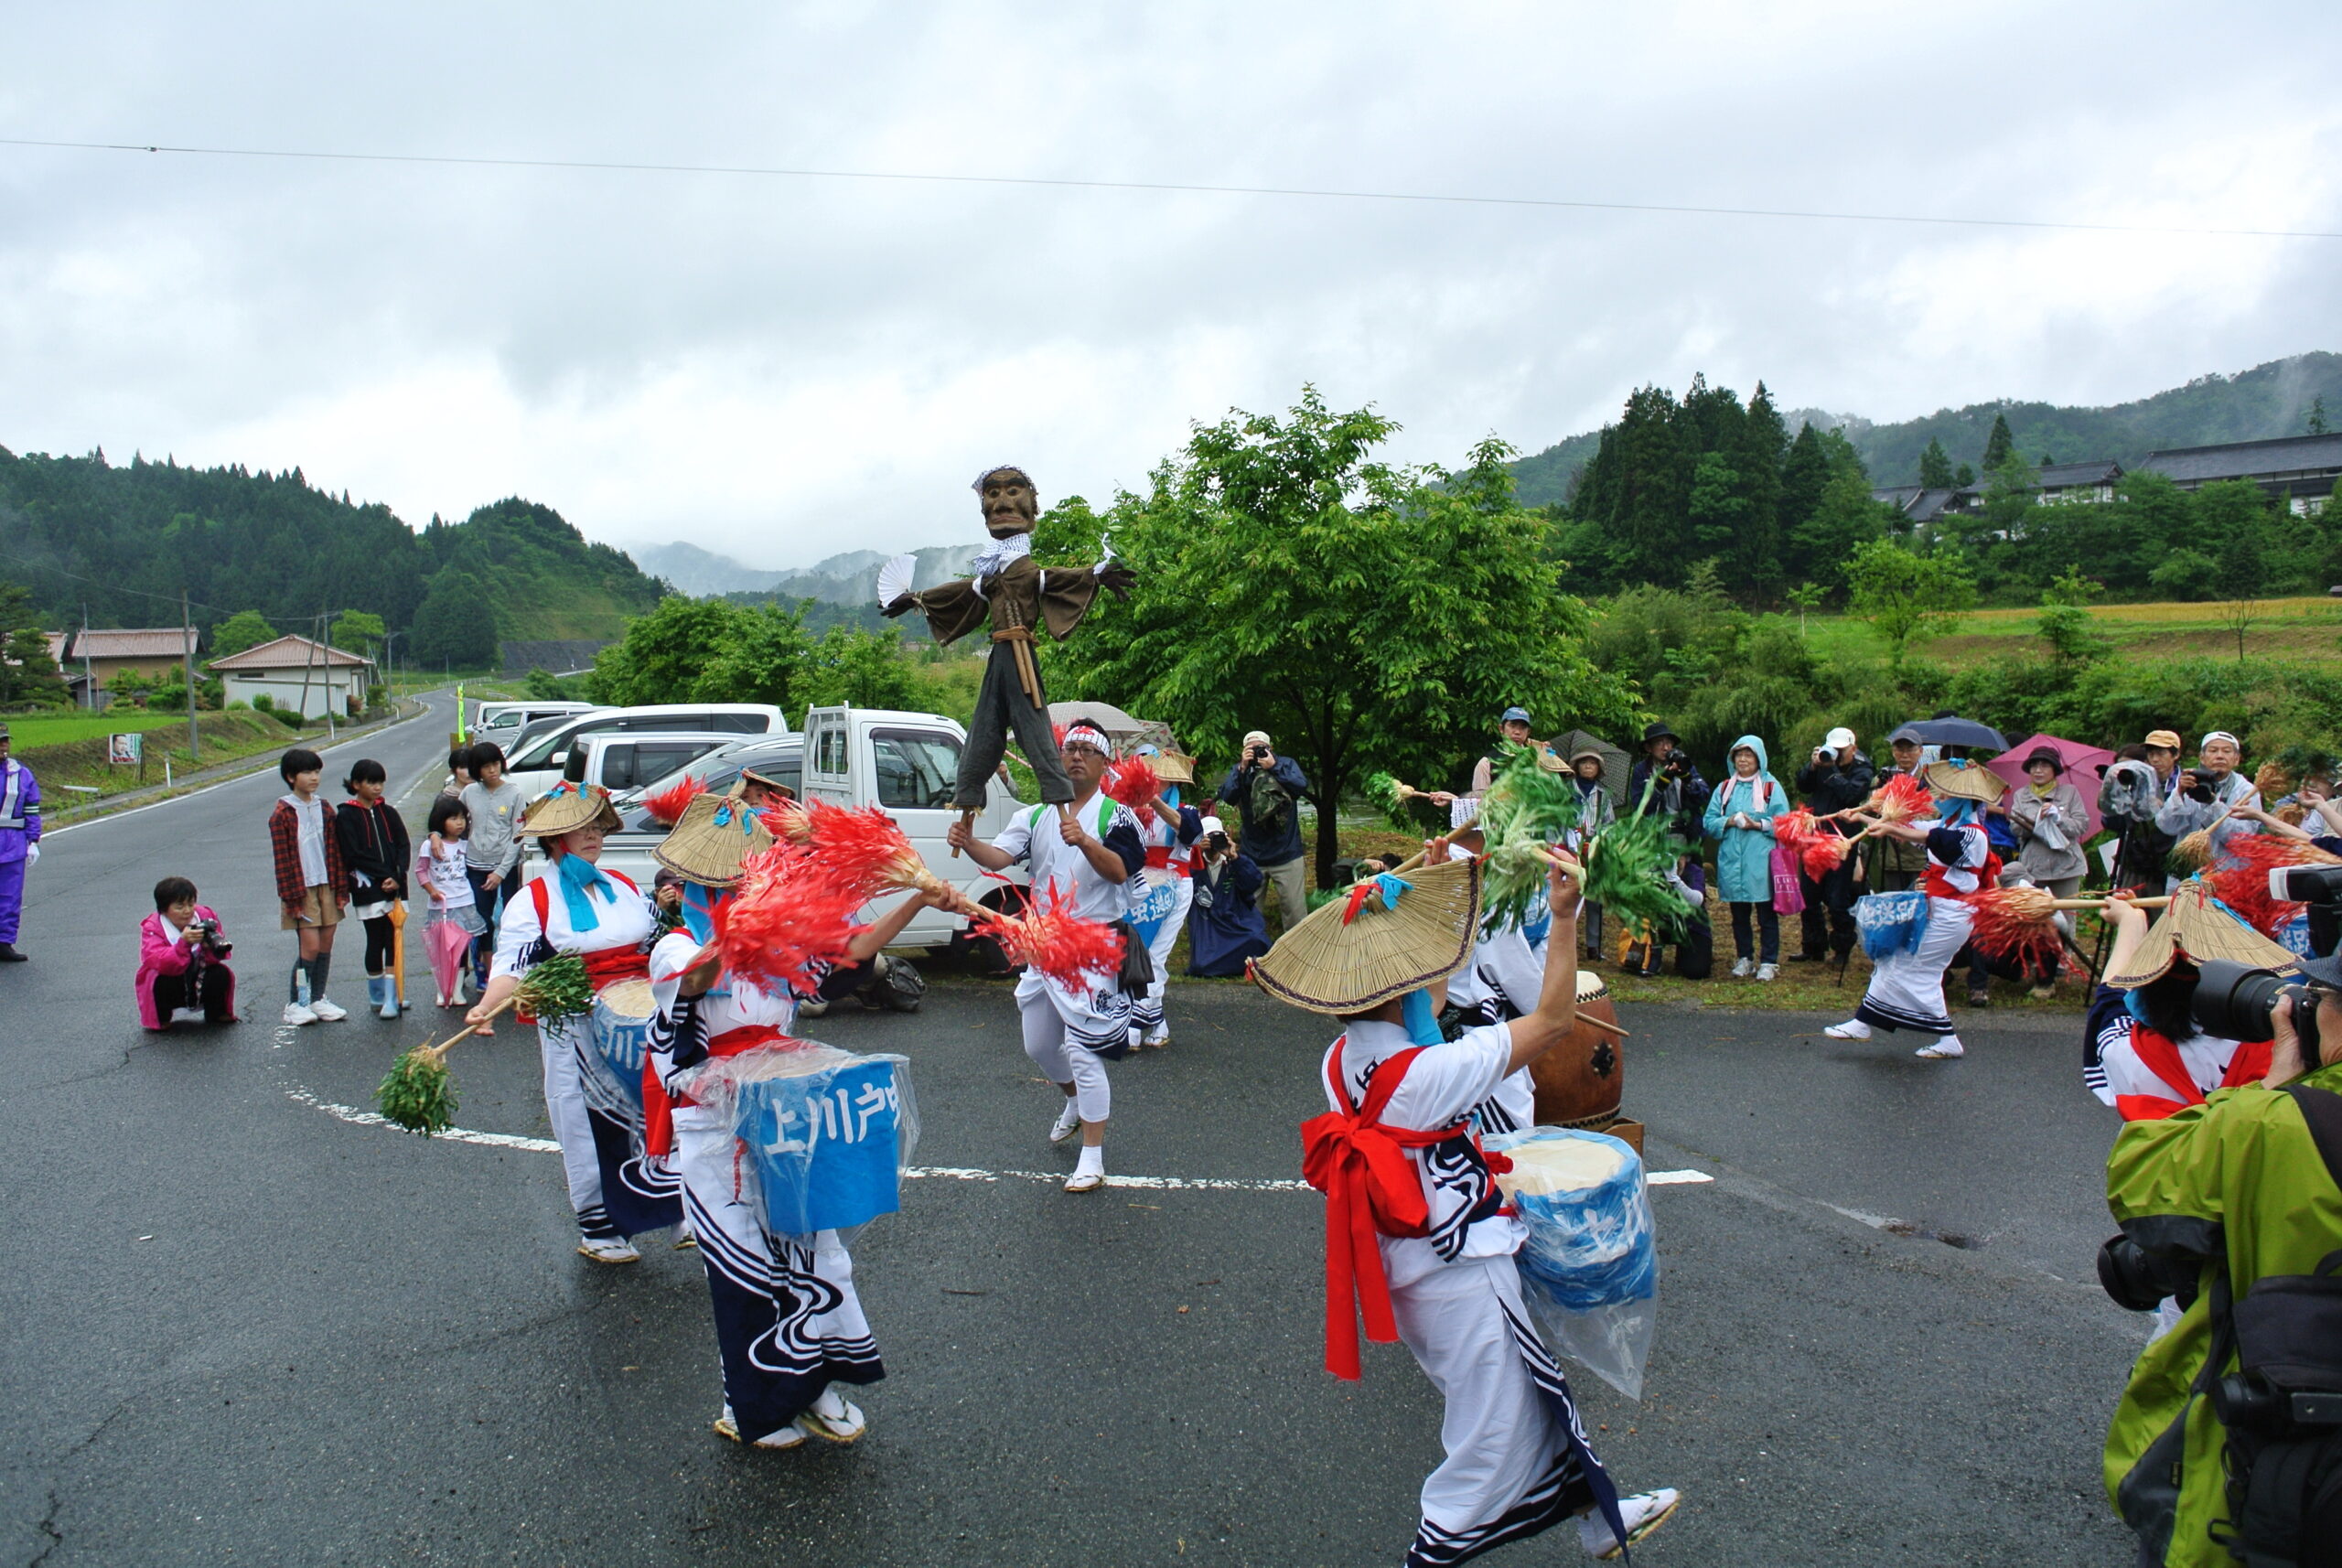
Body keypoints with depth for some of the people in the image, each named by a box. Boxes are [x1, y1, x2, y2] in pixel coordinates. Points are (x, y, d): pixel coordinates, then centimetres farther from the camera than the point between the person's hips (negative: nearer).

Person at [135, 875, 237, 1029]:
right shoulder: (152, 928, -18)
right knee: (161, 982, -33)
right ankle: (161, 1020, -2)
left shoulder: (206, 916, -10)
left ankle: (215, 1014, 4)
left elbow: (219, 955, -14)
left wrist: (211, 947, -38)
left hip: (199, 986, 2)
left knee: (221, 974, -24)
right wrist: (184, 943, -50)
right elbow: (159, 962, -35)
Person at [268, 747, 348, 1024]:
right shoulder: (282, 814, -8)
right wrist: (292, 896, -13)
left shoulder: (324, 809, 9)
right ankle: (295, 1004, 5)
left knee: (326, 943, 7)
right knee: (310, 946, -9)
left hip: (326, 886, 6)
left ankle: (318, 999, 19)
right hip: (301, 889, -6)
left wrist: (341, 887, 7)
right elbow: (282, 859, -10)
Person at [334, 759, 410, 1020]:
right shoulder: (346, 816, -2)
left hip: (393, 887, 3)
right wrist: (385, 875, -12)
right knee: (375, 941, 1)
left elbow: (403, 846, 5)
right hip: (367, 888, -3)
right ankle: (377, 998, 13)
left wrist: (397, 876, -11)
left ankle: (391, 998, 4)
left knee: (393, 941, 1)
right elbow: (353, 855, -9)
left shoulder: (388, 812, 10)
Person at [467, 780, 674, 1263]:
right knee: (588, 1126, 4)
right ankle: (597, 1227, 17)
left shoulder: (626, 888, 13)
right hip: (576, 1032, -4)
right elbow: (511, 965, -12)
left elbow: (661, 943, 22)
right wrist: (487, 1005, -27)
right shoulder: (533, 900, -2)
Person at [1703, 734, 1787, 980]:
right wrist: (1728, 822, -9)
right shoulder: (1724, 789, 14)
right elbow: (1708, 822, 8)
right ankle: (1743, 958, 20)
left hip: (1761, 862, -3)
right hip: (1732, 861, 4)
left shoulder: (1771, 787, 3)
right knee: (1739, 914, 10)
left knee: (1766, 914, 0)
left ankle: (1769, 962, 7)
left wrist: (1758, 824, -16)